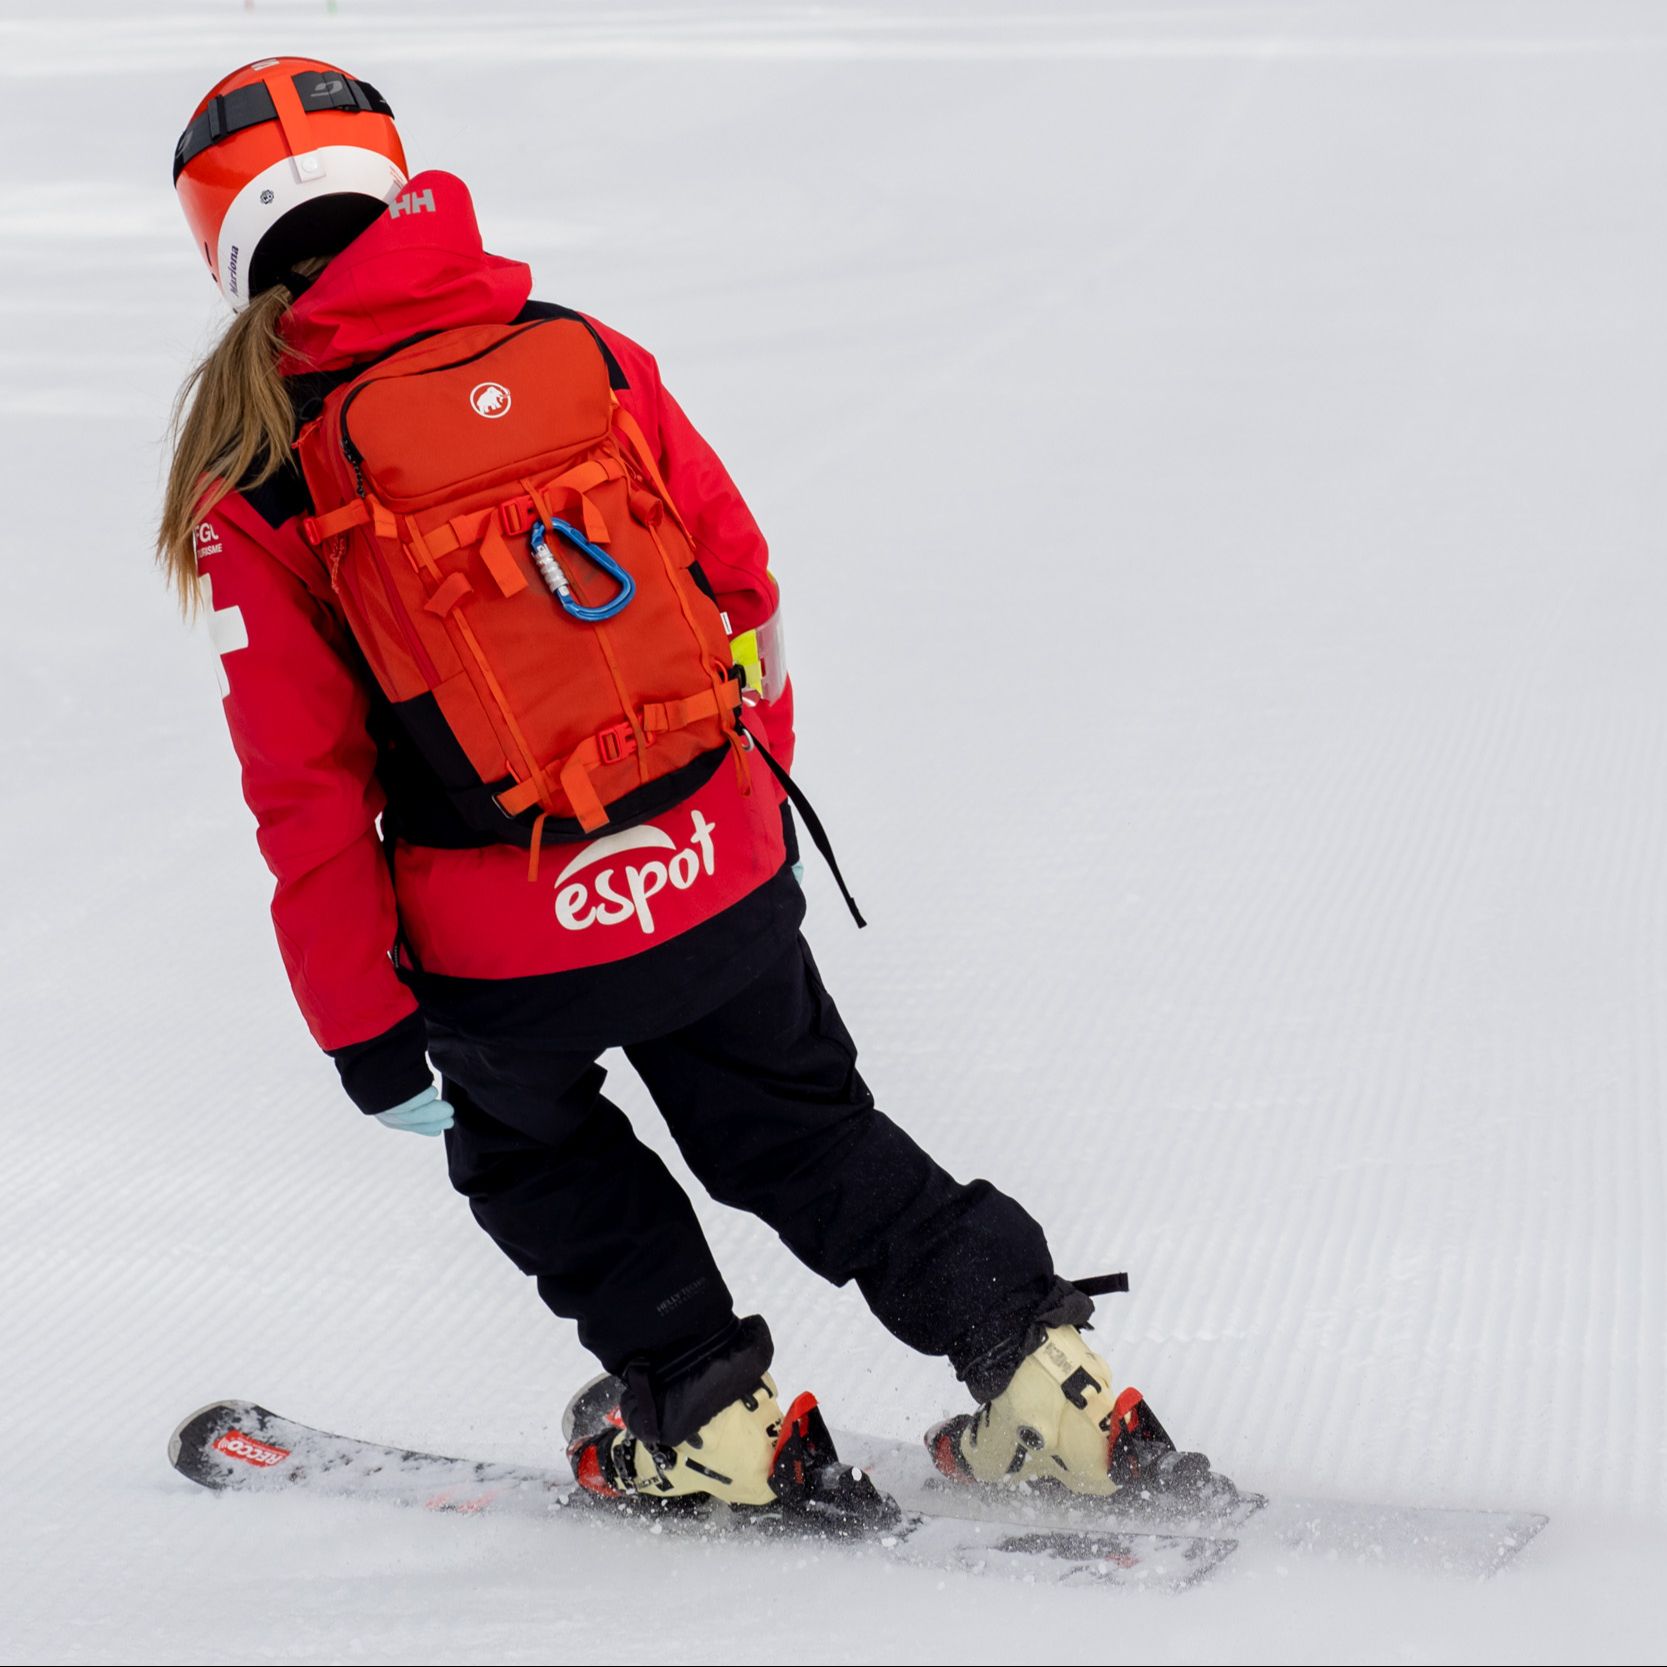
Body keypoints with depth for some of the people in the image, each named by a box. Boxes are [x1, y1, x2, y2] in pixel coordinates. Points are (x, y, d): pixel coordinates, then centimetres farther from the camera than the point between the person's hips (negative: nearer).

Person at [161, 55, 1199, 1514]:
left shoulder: (259, 497, -8)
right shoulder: (588, 356, 1)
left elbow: (308, 791, -7)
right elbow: (740, 582, 8)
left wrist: (364, 1027, 1)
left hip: (510, 951, -3)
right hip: (725, 874, 3)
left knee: (531, 1152, 29)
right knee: (806, 1132, 25)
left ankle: (704, 1410, 28)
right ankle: (1035, 1366, 19)